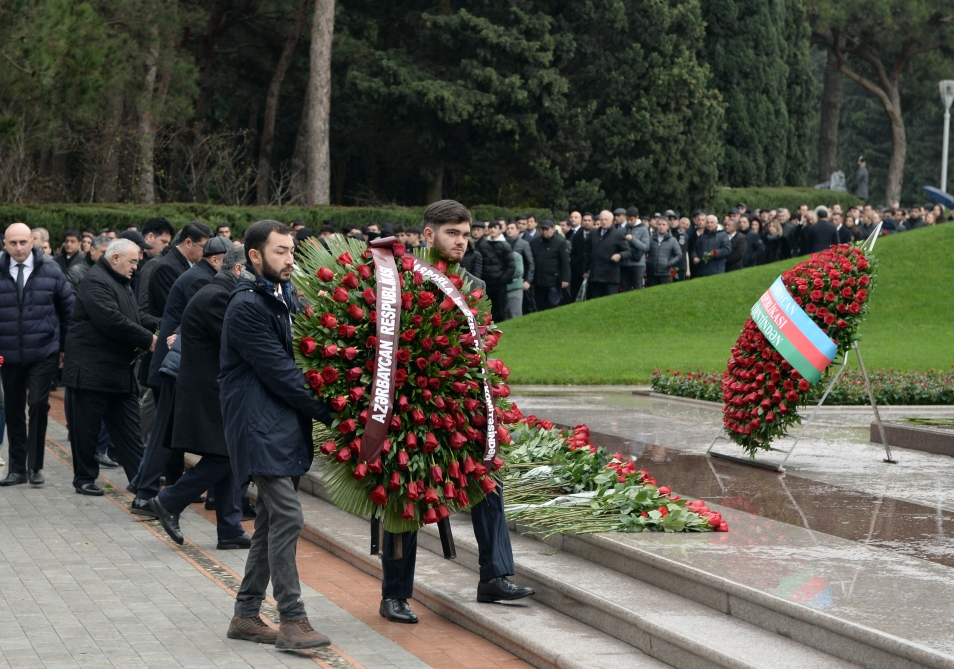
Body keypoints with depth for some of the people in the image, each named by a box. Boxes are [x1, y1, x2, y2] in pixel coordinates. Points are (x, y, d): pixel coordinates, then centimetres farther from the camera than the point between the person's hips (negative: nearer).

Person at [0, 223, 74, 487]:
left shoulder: (50, 271, -1)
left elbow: (67, 309, 6)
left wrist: (65, 346, 6)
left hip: (43, 354, -1)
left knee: (38, 405, -8)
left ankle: (35, 466, 2)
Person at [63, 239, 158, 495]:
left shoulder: (120, 283, 18)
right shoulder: (95, 282, -16)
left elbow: (136, 317, 17)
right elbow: (112, 321, -26)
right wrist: (148, 340, -21)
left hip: (120, 371, 10)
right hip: (92, 371, -10)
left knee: (129, 430, 8)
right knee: (86, 428, 2)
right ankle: (84, 478, 13)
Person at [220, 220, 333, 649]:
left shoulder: (285, 295, 15)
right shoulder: (247, 306, -14)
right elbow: (278, 372, -16)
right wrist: (327, 412, -13)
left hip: (285, 422, 9)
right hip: (260, 424, -9)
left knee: (271, 520, 11)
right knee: (286, 516, -13)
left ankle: (246, 614, 18)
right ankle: (291, 620, -11)